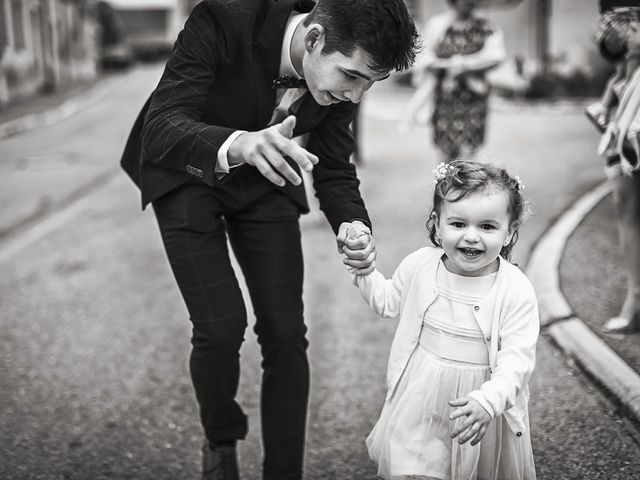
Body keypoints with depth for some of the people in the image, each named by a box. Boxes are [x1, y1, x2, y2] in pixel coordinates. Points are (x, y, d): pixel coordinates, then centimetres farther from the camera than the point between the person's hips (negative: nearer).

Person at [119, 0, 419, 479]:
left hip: (263, 182, 3)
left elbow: (334, 169, -7)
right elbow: (160, 127, -39)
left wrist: (353, 226, -27)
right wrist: (236, 146, -59)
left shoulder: (339, 69, -19)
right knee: (221, 328, -13)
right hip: (188, 174, -3)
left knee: (285, 332, -4)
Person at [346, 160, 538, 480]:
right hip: (421, 405, 2)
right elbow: (388, 302, 11)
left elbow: (516, 359, -22)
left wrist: (488, 400, -37)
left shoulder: (516, 291, -19)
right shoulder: (419, 266, -7)